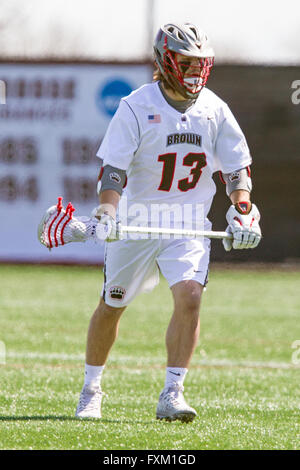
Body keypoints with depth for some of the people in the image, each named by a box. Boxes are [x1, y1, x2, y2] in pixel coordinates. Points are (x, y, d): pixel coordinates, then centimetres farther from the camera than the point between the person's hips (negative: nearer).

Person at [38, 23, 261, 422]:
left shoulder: (214, 109, 0)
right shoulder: (136, 107, -12)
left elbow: (237, 167, 7)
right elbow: (113, 168, -15)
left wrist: (243, 212, -7)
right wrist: (107, 214, -29)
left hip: (189, 224, 2)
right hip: (137, 221, -2)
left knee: (189, 296, -19)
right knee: (112, 306, 9)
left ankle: (171, 395, -14)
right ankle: (91, 390, 29)